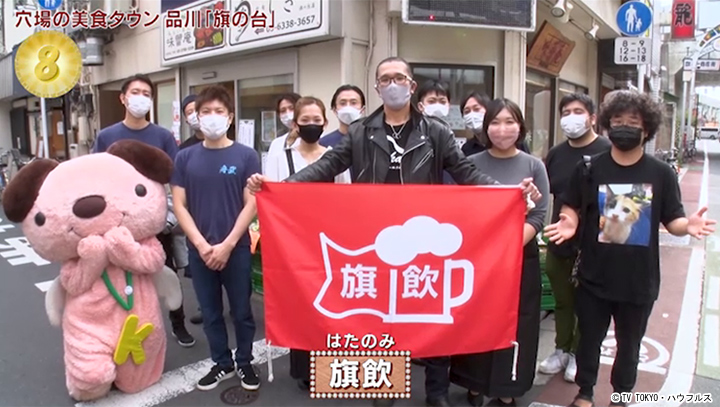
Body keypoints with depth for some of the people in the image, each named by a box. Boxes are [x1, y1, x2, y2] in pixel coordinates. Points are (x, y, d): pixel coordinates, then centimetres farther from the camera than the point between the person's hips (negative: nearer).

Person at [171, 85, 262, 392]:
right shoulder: (185, 157, 2)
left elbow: (251, 204, -6)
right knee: (210, 311, 13)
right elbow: (179, 205, 1)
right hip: (199, 249, 2)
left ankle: (244, 362, 29)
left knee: (241, 311, 10)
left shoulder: (246, 156, -4)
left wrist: (227, 244, -12)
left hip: (236, 248, -2)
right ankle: (222, 363, 31)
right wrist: (201, 244, -9)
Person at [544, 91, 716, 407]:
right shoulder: (589, 168, -4)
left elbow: (672, 220, 0)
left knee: (629, 343, 19)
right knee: (589, 338, 15)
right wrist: (570, 222, -20)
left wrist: (688, 225, -22)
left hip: (639, 279, 1)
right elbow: (571, 207, 2)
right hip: (594, 276, 0)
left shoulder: (661, 173, -3)